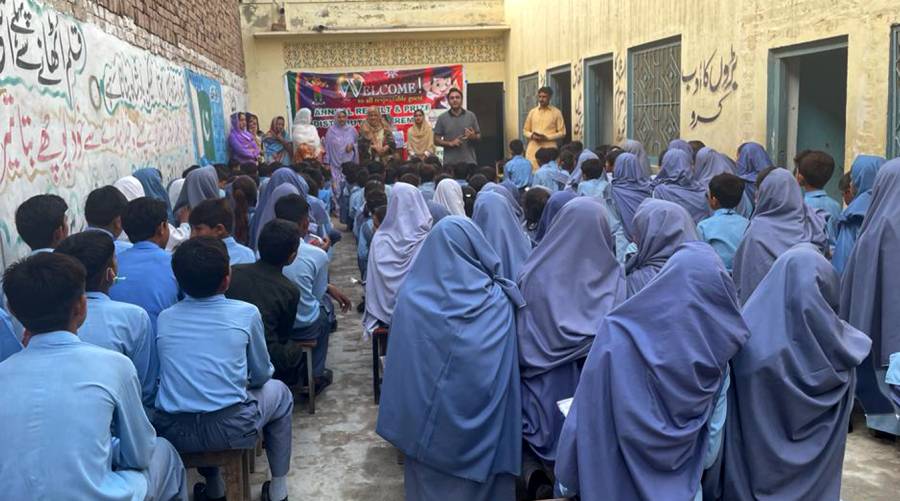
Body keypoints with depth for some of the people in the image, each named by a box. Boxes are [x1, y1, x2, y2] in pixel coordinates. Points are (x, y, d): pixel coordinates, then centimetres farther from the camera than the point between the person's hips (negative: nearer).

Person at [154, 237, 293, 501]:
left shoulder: (164, 318, 5)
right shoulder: (246, 313, -2)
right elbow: (261, 375, 10)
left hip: (172, 432, 3)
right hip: (232, 429, -3)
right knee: (279, 391, 27)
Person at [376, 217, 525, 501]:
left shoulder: (412, 294, -10)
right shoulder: (498, 300, -11)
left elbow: (400, 360, -4)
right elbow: (506, 371, -6)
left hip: (426, 409, 1)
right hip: (480, 411, 0)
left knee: (430, 477, 17)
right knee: (478, 465, 18)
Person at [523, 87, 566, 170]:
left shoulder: (556, 112, 3)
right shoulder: (532, 112, 12)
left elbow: (562, 132, 1)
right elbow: (525, 130, 17)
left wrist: (547, 137, -12)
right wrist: (531, 135, -6)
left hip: (549, 149, -3)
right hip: (533, 149, 3)